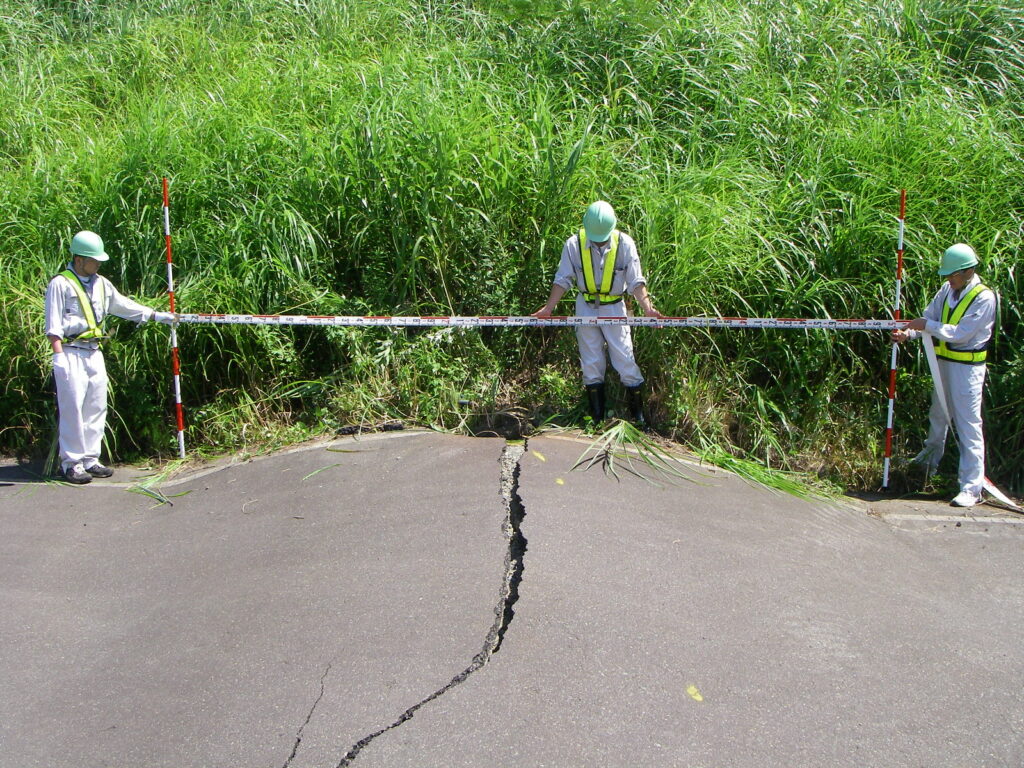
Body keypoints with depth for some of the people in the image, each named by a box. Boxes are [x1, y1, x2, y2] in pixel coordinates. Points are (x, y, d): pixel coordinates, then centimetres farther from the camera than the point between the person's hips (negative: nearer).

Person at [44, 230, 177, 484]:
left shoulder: (101, 284, 15)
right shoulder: (60, 284, -5)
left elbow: (124, 305, 23)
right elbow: (53, 325, -9)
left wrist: (158, 315, 21)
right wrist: (58, 355, -18)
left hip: (94, 353, 7)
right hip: (71, 354, -7)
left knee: (96, 408, 9)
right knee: (72, 408, -6)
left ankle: (90, 460, 17)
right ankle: (71, 463, 1)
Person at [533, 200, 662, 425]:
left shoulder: (624, 244, -12)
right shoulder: (574, 244, -11)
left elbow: (636, 281, -10)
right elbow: (563, 280, -3)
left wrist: (647, 307, -23)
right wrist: (548, 308, -9)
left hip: (614, 307, -1)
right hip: (586, 307, 1)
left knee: (624, 357, -2)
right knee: (591, 361, 6)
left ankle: (637, 412, 12)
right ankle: (597, 415, 17)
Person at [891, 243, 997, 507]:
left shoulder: (984, 298, -16)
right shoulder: (947, 290, 4)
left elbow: (961, 333, -22)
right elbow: (929, 319, 4)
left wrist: (927, 326, -22)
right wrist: (909, 333, -14)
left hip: (967, 367, -7)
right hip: (944, 362, 7)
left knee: (968, 425, -8)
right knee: (938, 416, 24)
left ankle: (972, 488, -6)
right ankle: (930, 459, 47)